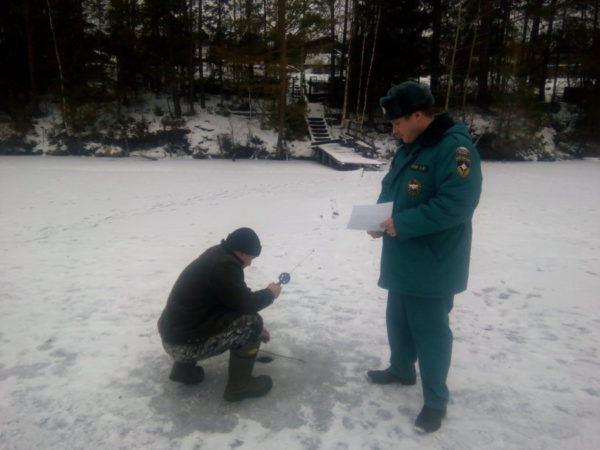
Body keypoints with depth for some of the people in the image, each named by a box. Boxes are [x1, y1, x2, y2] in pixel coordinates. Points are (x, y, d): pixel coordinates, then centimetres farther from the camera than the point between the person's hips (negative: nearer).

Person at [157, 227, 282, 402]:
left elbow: (235, 303, 22)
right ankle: (239, 385, 3)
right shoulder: (224, 265, -20)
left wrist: (255, 330, 23)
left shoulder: (217, 256, 12)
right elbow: (245, 304, -21)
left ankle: (184, 367, 23)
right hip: (185, 344, -10)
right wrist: (270, 293, -2)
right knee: (251, 323, -11)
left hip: (173, 336, 10)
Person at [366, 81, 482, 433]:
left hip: (432, 266, -9)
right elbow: (390, 187, 18)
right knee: (398, 320, 22)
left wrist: (402, 224, -24)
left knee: (430, 331, 4)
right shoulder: (409, 147, 9)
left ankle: (436, 400, 23)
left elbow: (456, 203, -28)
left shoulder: (455, 148, -20)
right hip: (403, 260, 9)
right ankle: (402, 370, 45)